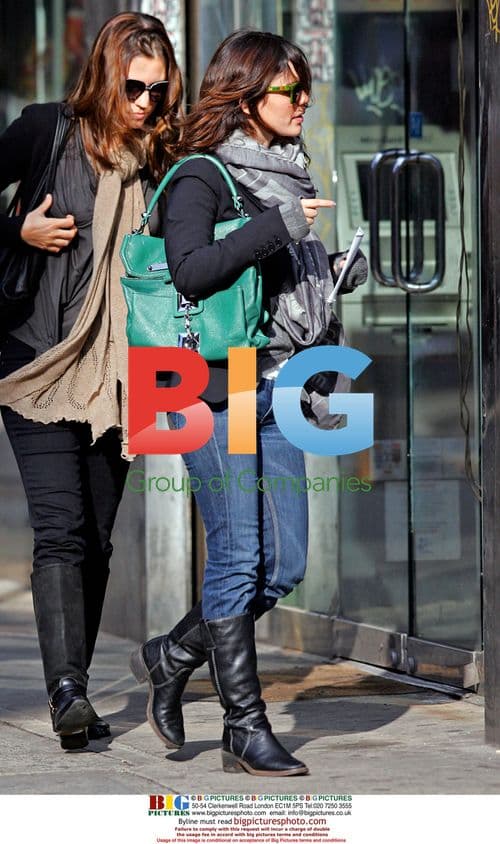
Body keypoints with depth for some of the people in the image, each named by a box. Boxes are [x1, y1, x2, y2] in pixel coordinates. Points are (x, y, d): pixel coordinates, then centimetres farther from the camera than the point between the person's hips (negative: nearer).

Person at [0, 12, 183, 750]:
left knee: (96, 538, 5)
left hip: (119, 376, 4)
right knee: (60, 527, -16)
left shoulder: (161, 158, 8)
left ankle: (74, 692, 12)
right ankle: (66, 685, -25)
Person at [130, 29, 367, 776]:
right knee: (239, 559, -6)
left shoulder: (291, 175, 17)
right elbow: (192, 269, -23)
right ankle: (245, 730, 1)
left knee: (285, 563, 5)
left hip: (276, 388, 8)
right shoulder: (201, 178, -6)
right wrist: (279, 225, -22)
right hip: (215, 386, -8)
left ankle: (171, 658, 25)